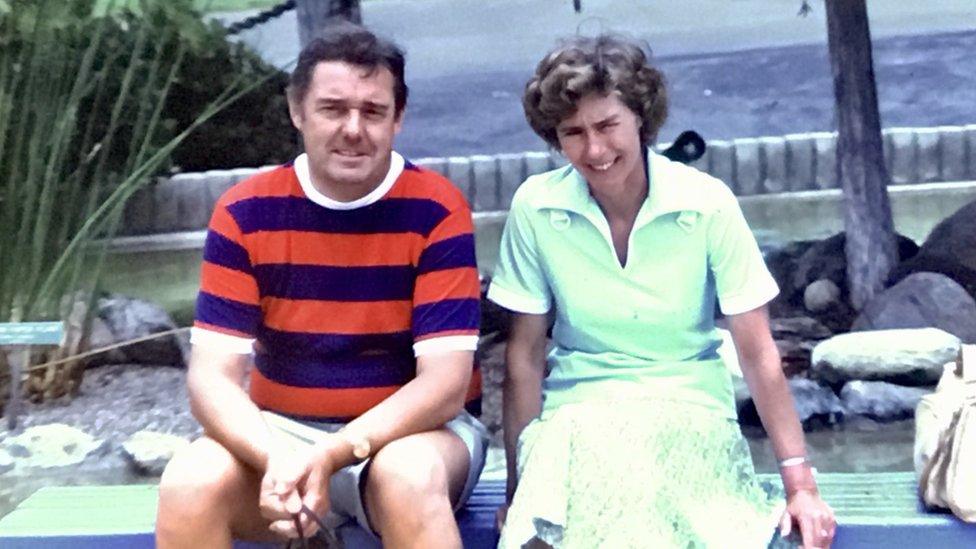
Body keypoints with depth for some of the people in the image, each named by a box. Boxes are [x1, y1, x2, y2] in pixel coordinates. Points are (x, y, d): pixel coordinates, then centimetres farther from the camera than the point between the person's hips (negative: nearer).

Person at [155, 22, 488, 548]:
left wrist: (332, 455, -29)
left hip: (411, 430, -2)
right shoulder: (245, 211, -4)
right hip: (282, 431, 3)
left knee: (409, 476, -35)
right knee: (189, 482, -26)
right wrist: (276, 459, -29)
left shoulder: (435, 209, -10)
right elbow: (212, 375, -9)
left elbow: (445, 380, -16)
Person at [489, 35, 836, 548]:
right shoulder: (535, 207, -6)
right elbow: (525, 353, 0)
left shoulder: (708, 203, -9)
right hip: (578, 416, 0)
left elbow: (757, 352, -5)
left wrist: (800, 482, -8)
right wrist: (518, 485, -1)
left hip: (689, 411, 1)